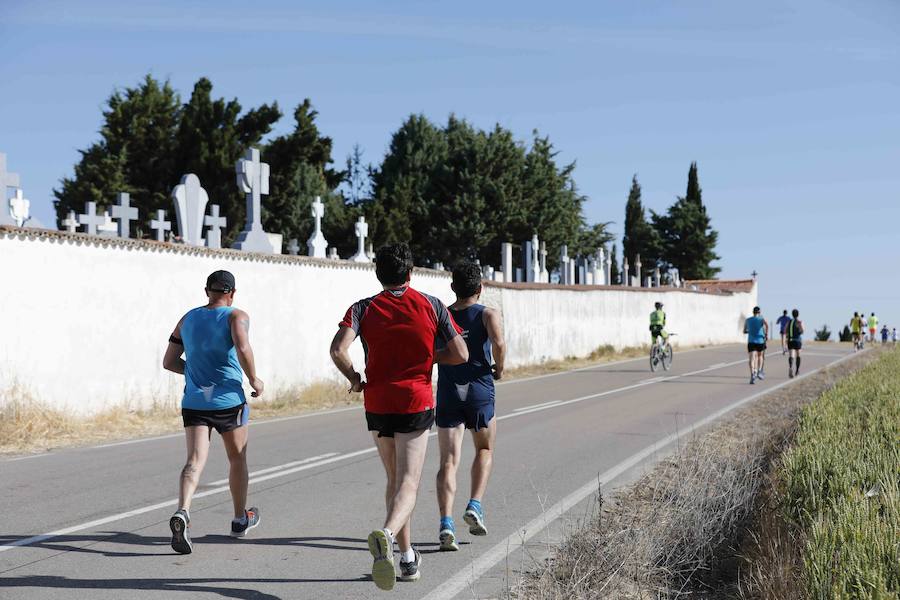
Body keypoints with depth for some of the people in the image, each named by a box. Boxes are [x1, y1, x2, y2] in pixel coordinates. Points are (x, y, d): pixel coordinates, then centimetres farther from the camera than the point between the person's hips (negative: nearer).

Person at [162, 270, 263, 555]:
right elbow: (242, 348, -23)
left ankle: (182, 513, -31)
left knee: (195, 460, -6)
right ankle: (241, 519, 31)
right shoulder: (236, 316, -4)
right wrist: (254, 380, -9)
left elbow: (169, 362, 13)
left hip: (193, 401, 3)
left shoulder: (187, 319, 12)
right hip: (228, 401, -3)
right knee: (237, 459, 16)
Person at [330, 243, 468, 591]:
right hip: (416, 403, -2)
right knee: (408, 483, -6)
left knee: (395, 479, 18)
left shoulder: (363, 309, -1)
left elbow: (338, 349, -16)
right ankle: (387, 534, -35)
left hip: (377, 405, 2)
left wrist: (354, 378, 1)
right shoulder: (431, 306, 0)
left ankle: (407, 557, 21)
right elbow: (460, 355, 0)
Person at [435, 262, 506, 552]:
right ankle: (474, 506, 3)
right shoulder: (488, 314, -2)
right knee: (484, 450, 21)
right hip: (479, 390, -1)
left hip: (447, 392, 2)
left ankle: (446, 523, -14)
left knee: (448, 460, 1)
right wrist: (499, 367, -3)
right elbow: (498, 342, -20)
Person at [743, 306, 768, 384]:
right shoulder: (761, 319, 4)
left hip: (751, 342, 0)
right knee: (760, 356, 25)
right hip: (760, 341, 0)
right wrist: (767, 334, -7)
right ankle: (758, 372, 17)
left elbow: (744, 331, 18)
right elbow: (767, 325, -18)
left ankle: (752, 375, -27)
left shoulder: (747, 320, 11)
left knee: (752, 359, -8)